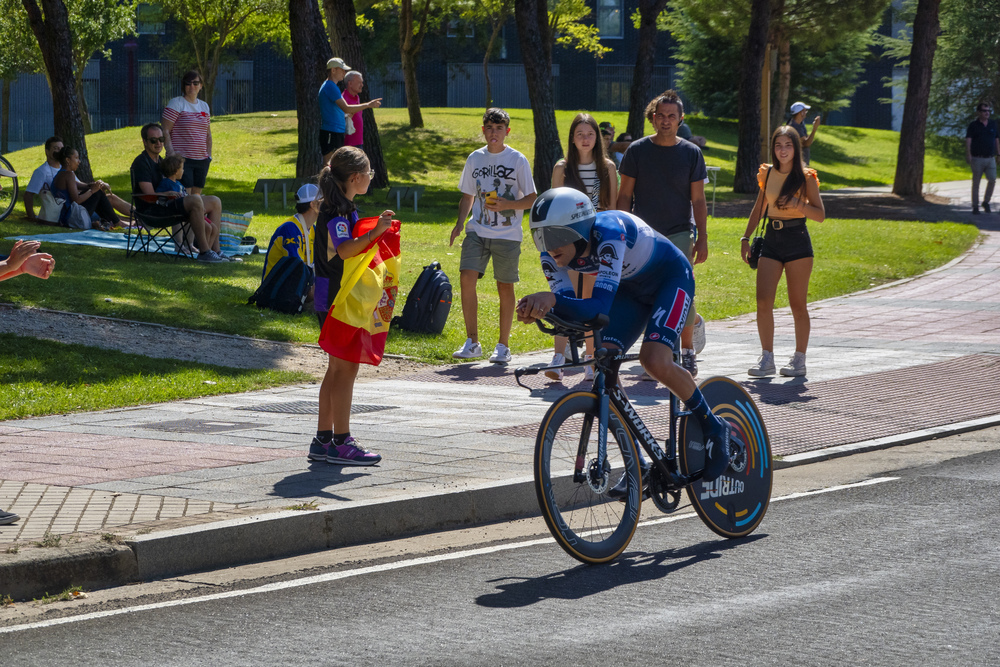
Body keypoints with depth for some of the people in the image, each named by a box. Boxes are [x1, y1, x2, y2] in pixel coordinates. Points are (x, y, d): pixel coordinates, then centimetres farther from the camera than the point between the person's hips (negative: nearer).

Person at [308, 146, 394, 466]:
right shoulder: (337, 210, -17)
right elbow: (343, 250, -33)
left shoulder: (343, 207, 15)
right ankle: (341, 443, -5)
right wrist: (374, 233, -38)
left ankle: (323, 439, 16)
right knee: (346, 368, -7)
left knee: (338, 368, 12)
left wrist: (376, 228, 24)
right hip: (337, 298, -11)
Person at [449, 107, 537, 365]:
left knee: (505, 286, 1)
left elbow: (531, 199, 0)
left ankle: (503, 346, 13)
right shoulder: (475, 158, 10)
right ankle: (472, 342, -5)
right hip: (477, 230, 3)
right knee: (467, 277, -13)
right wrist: (460, 222, 4)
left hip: (507, 234, -3)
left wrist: (508, 204, -17)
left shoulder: (518, 160, -2)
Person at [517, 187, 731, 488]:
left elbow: (599, 306, -47)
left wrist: (552, 298, -63)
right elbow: (569, 309, -23)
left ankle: (713, 427, -2)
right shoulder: (555, 254, -20)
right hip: (631, 287, 7)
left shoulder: (609, 232, -40)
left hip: (671, 277, -7)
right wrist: (539, 307, -45)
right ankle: (637, 463, 0)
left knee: (655, 361, -27)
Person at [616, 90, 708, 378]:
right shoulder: (637, 151, 4)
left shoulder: (691, 153, 5)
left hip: (680, 234, -1)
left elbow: (698, 200, 7)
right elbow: (624, 195, 7)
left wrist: (702, 238, 1)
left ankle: (687, 353, 4)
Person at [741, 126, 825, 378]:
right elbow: (758, 208, 18)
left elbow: (820, 214, -4)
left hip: (797, 241, -3)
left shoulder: (806, 177, -3)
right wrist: (746, 238, 11)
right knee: (763, 301, -7)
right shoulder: (767, 173, 8)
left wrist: (798, 204, -20)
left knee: (797, 304, 2)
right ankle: (767, 358, 0)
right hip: (771, 240, 3)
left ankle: (799, 359, 13)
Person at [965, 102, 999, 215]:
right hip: (977, 158, -3)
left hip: (990, 158, 3)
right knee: (976, 183, 2)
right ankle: (975, 207, 10)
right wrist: (968, 154, -24)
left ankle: (986, 202, 10)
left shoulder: (993, 124, 10)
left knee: (992, 180, -10)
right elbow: (968, 140, -11)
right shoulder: (973, 125, -1)